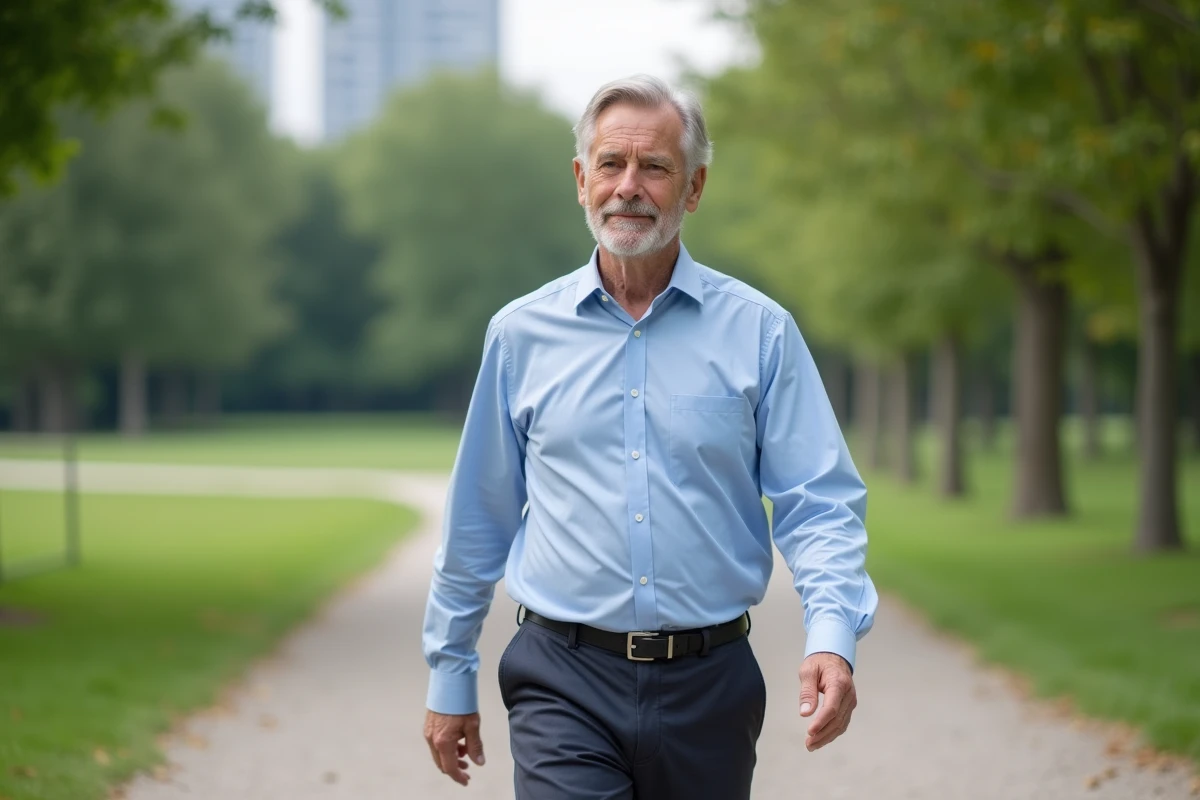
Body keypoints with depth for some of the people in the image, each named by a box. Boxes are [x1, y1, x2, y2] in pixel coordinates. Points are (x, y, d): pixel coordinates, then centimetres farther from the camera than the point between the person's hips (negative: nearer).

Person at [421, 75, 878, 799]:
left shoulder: (759, 332, 2)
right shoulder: (522, 333, 5)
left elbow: (821, 503, -1)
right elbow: (478, 519, 13)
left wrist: (832, 635, -19)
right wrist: (450, 675, 15)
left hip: (708, 685, 1)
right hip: (565, 684, 0)